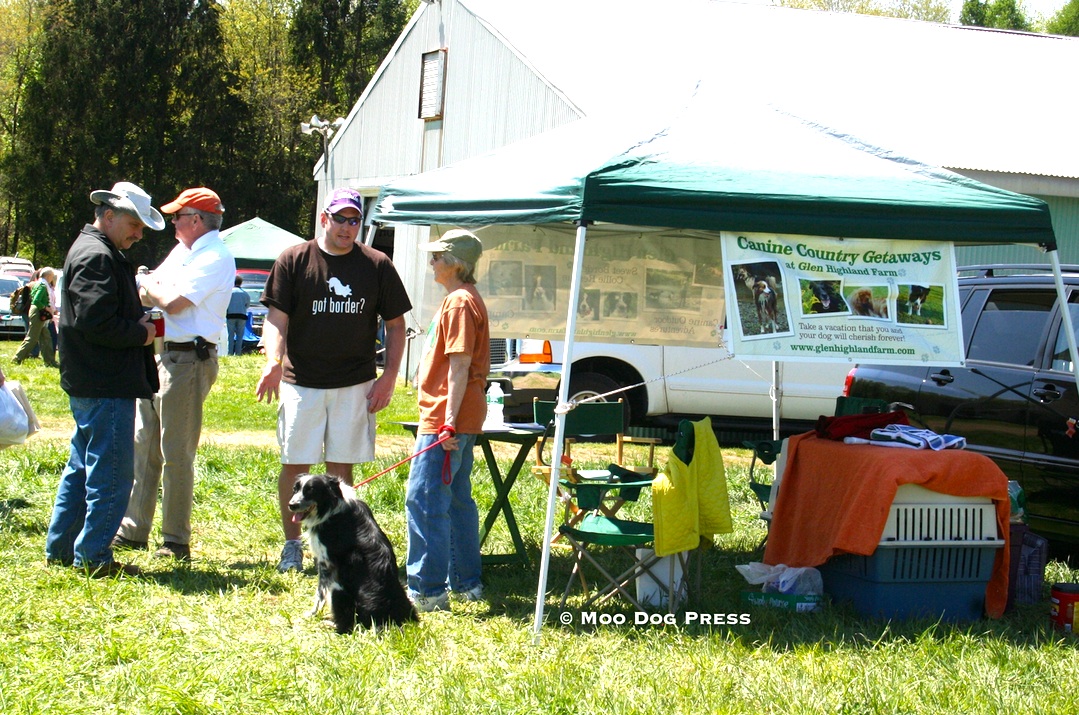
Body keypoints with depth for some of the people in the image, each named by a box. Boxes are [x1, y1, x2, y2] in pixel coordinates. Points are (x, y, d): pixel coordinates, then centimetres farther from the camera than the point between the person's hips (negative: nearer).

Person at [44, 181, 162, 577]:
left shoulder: (101, 253, 19)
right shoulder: (95, 256, -15)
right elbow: (96, 321, -24)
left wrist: (142, 323, 7)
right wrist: (140, 333, -12)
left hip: (89, 383, 11)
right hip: (105, 385, -11)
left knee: (83, 467, 17)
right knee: (112, 474, -7)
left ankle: (60, 550, 24)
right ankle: (93, 557, -3)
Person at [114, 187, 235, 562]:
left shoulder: (215, 258, -14)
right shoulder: (183, 251, 17)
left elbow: (173, 302, -21)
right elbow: (148, 289, 17)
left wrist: (150, 288, -3)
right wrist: (151, 288, -5)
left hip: (188, 360, -10)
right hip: (161, 357, 10)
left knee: (176, 453, -4)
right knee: (143, 445, 13)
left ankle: (176, 541, 3)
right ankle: (134, 530, 20)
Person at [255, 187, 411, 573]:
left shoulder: (377, 265, 5)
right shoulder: (293, 261, 1)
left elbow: (395, 324, 10)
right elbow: (276, 318, -3)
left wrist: (390, 376, 0)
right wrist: (273, 362, -20)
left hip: (355, 384, 1)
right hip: (301, 382, -1)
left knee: (341, 467, 3)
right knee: (295, 465, 1)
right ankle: (292, 544, 14)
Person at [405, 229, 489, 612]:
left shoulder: (460, 301, -15)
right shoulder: (462, 298, 17)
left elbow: (460, 365, -21)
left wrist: (449, 421, -25)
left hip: (444, 422, -11)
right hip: (451, 420, 11)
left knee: (424, 500, -10)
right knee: (457, 499, 15)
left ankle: (428, 590, -9)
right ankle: (466, 582, 21)